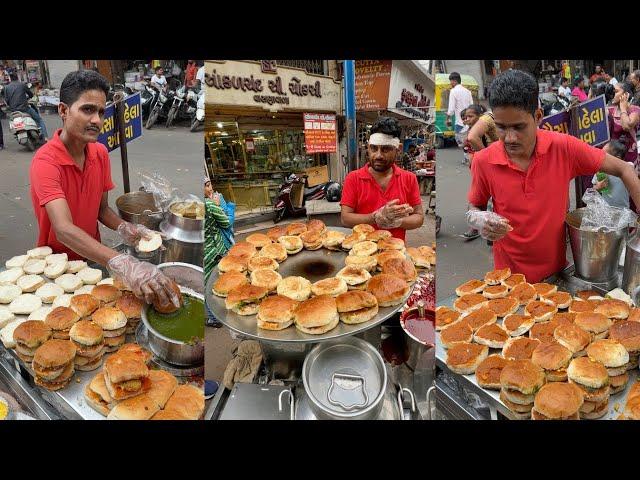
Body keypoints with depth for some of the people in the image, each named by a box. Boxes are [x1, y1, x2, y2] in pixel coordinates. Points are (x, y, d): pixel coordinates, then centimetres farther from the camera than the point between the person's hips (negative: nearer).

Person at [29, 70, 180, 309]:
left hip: (93, 257, 6)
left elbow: (102, 209, 3)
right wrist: (123, 264, -55)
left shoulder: (101, 153, -6)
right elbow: (64, 229, -40)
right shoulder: (45, 162, -27)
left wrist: (124, 229, -20)